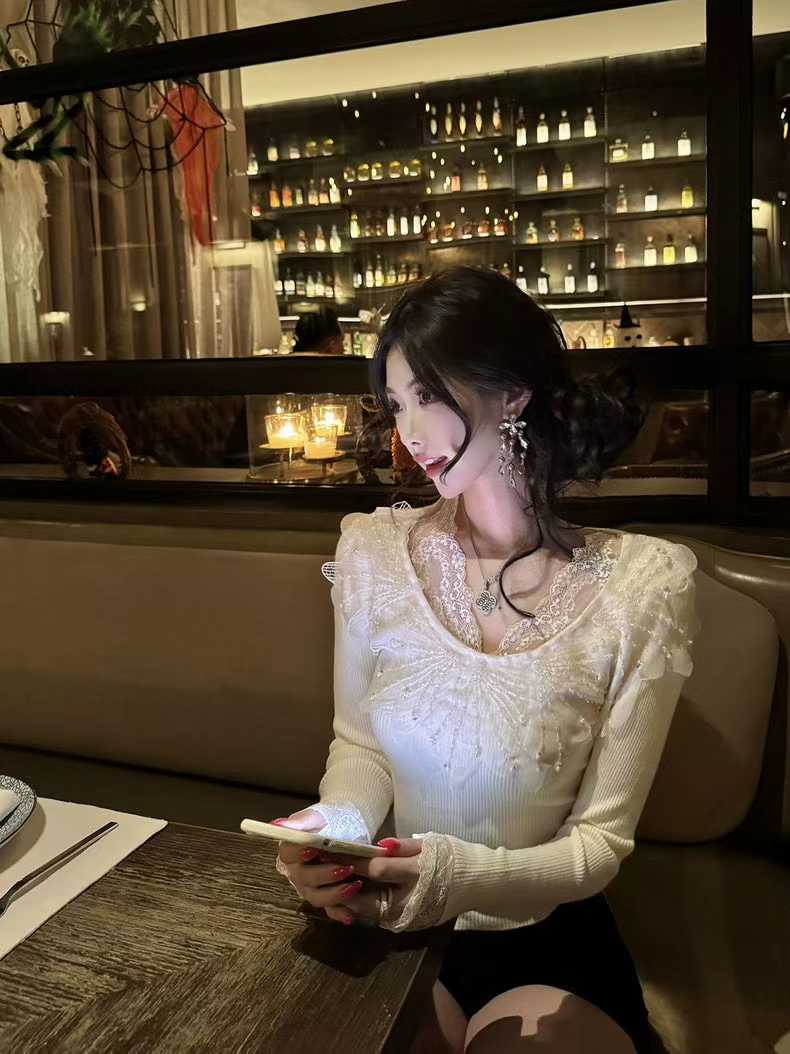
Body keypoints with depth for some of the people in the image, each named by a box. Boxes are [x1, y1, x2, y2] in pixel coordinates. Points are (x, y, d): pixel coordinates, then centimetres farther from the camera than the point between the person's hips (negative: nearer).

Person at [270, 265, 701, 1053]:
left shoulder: (636, 590, -16)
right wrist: (339, 824, -20)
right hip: (393, 928, 3)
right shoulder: (377, 553, -9)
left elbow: (601, 840, -12)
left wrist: (464, 875, -30)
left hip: (545, 947, -2)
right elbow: (358, 743, 1)